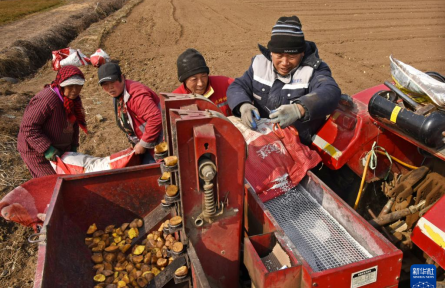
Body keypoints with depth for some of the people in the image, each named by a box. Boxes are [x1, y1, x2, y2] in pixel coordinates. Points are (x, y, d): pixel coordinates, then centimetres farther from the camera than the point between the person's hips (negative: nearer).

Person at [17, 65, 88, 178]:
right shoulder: (46, 100, -28)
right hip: (36, 150, -8)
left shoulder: (74, 98, 0)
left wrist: (73, 145, 4)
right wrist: (46, 148, -30)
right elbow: (28, 127, -26)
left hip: (59, 148, 8)